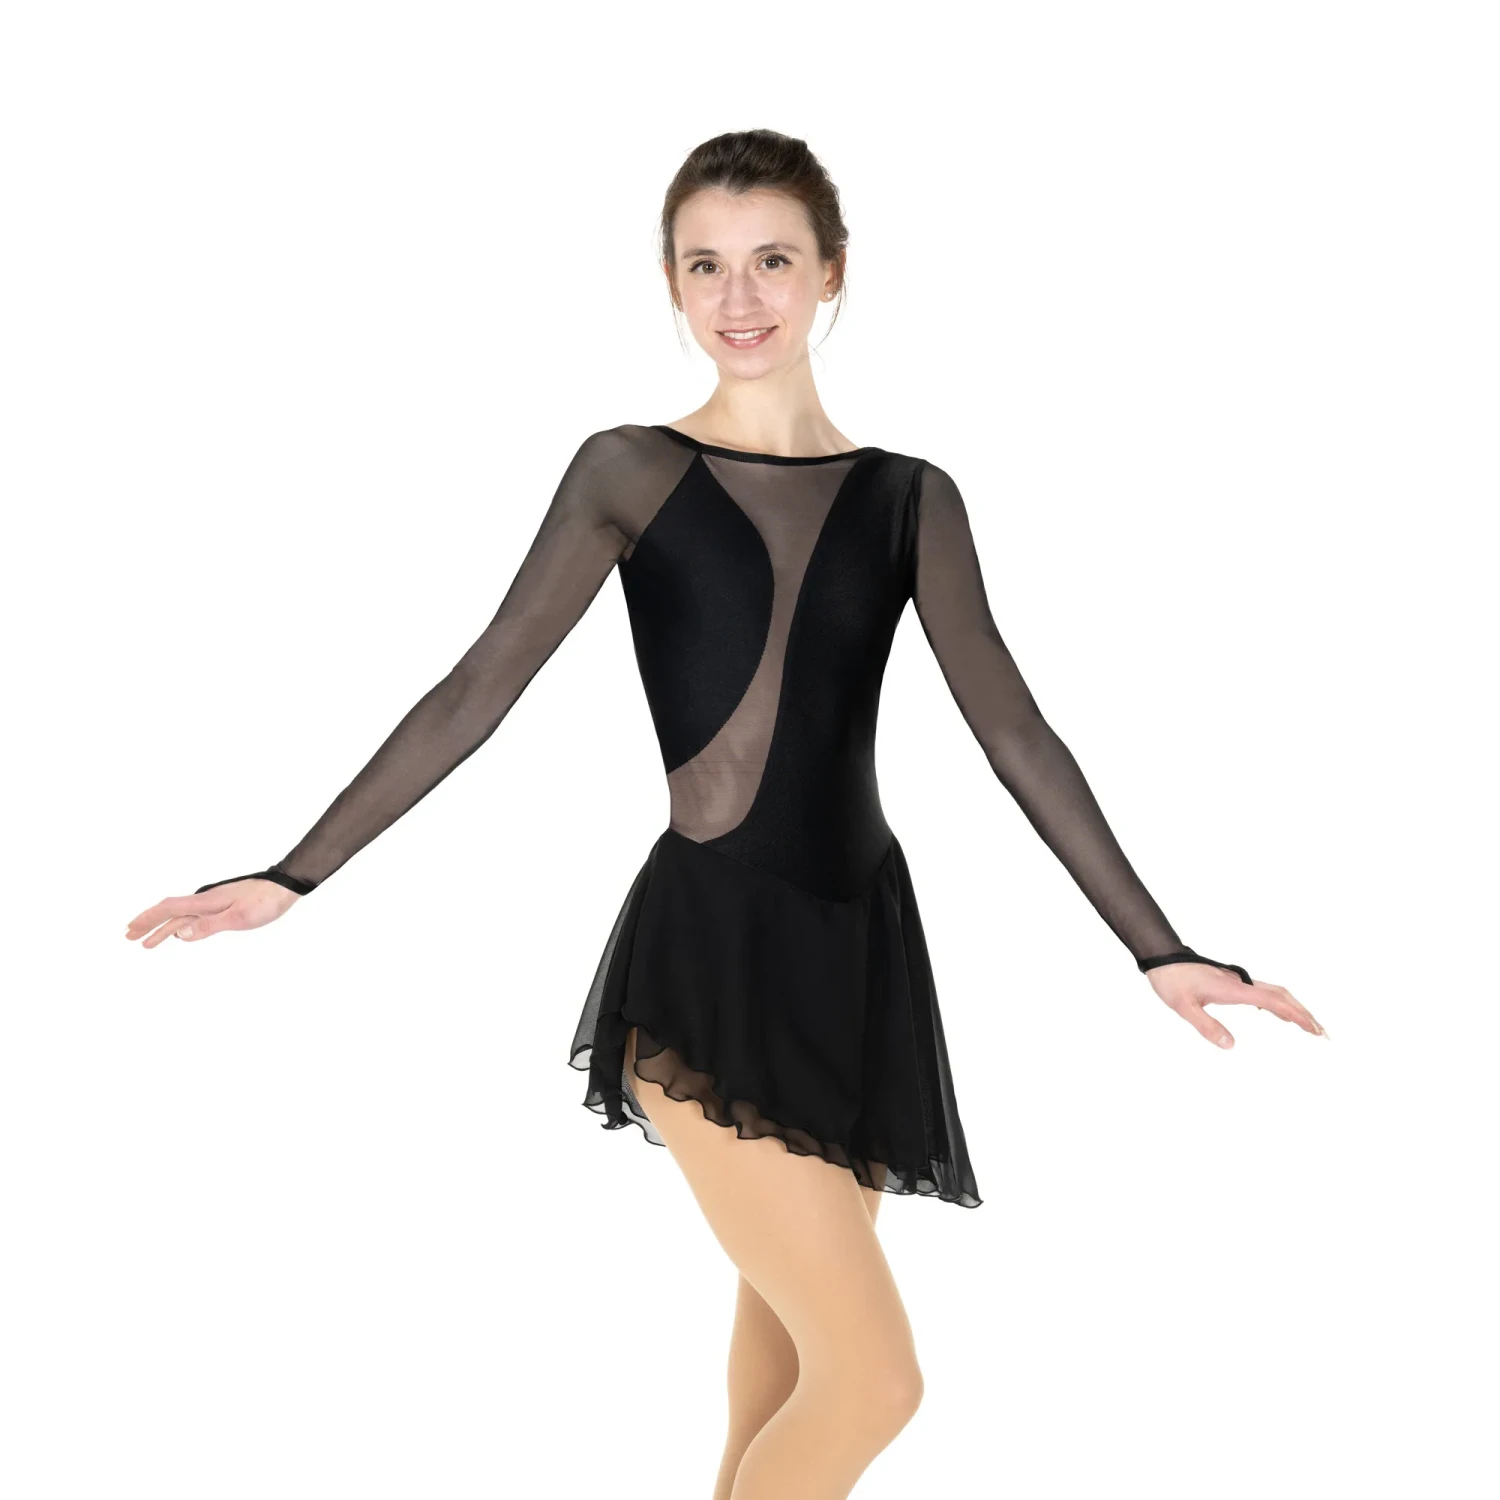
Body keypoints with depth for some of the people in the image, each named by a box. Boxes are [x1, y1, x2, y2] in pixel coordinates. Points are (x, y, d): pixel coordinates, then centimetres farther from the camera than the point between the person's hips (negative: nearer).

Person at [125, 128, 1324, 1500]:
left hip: (859, 949, 4)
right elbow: (480, 691, 0)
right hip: (707, 951, -4)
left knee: (788, 1317, 17)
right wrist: (294, 876, -3)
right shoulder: (629, 472, 1)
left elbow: (1014, 733, 4)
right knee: (874, 1378, -9)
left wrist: (1157, 946, 0)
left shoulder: (911, 498, 8)